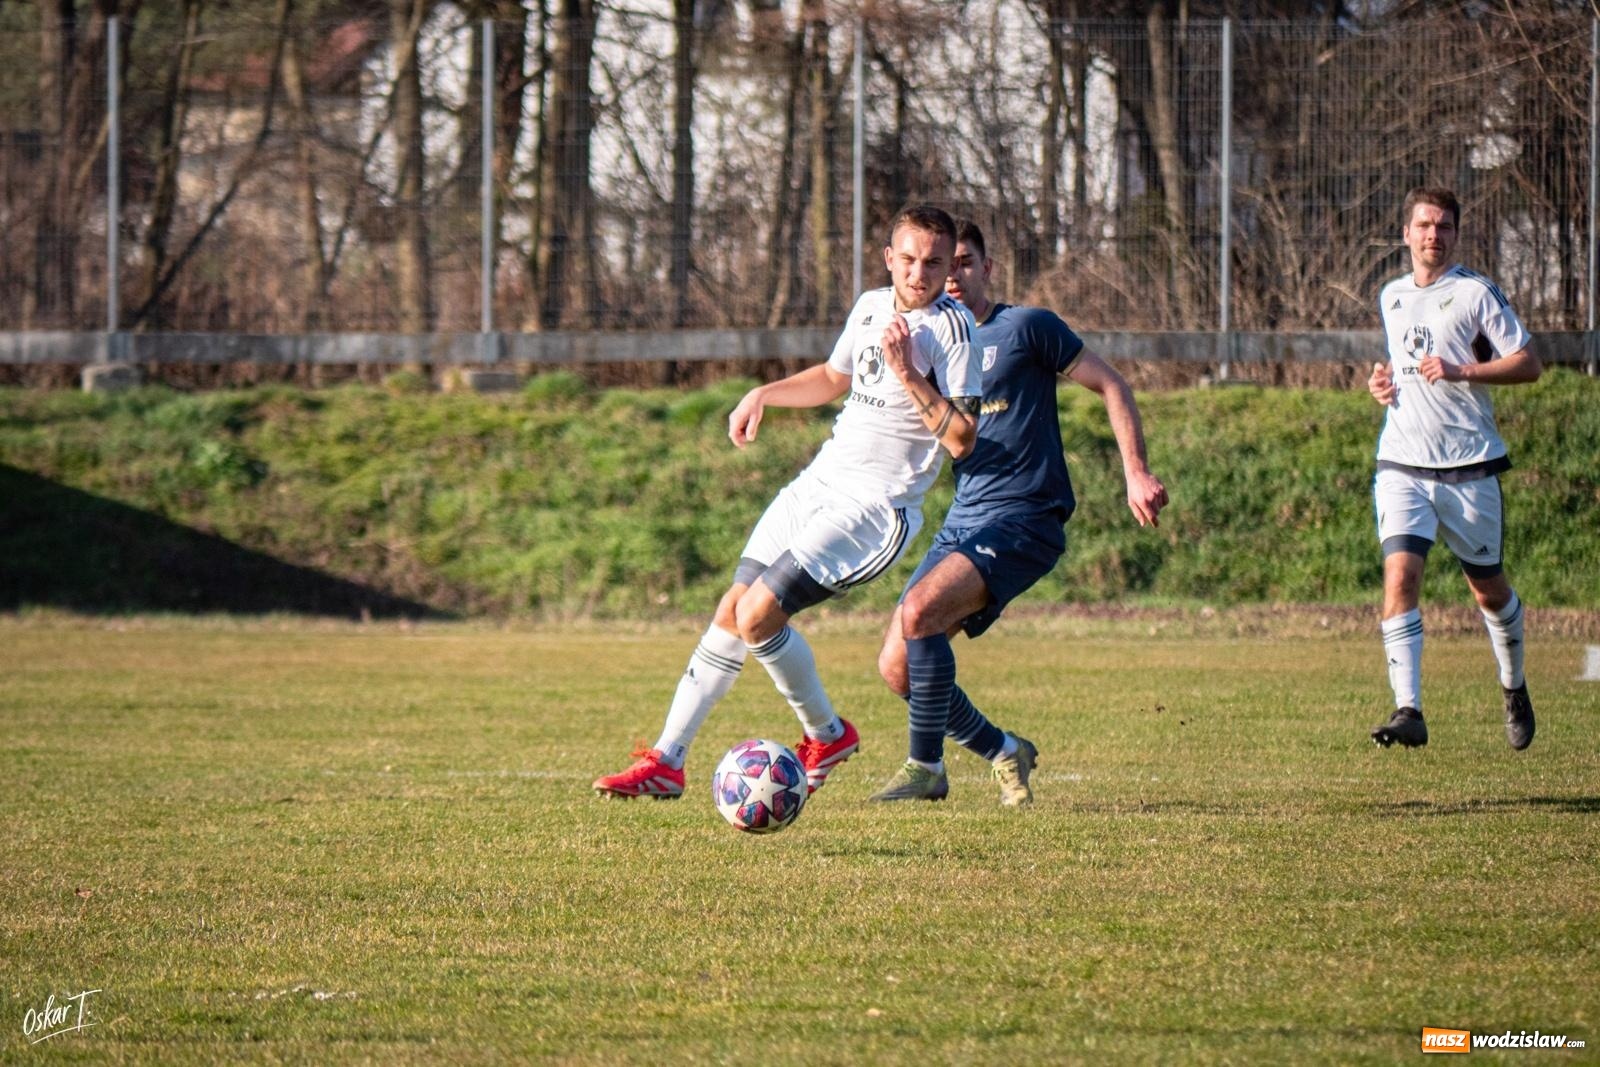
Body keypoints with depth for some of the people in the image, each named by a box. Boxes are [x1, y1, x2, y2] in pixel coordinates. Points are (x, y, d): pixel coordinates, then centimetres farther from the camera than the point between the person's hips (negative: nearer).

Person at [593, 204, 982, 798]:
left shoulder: (951, 330, -15)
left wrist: (907, 374, -24)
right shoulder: (870, 307, 9)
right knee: (730, 614, 5)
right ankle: (667, 761, 11)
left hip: (873, 507, -8)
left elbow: (961, 440, -21)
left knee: (758, 616, -16)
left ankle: (827, 736, 7)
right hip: (818, 482, 8)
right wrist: (763, 395, 17)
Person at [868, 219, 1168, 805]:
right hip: (961, 524, 7)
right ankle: (1002, 751, 18)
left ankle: (926, 768, -16)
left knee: (919, 611, -28)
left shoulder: (1025, 327, -2)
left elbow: (1111, 385, -1)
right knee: (895, 666, -2)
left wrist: (1136, 473, -10)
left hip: (1023, 520, -7)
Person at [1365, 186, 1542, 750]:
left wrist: (1461, 372, -20)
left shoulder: (1476, 292, -4)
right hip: (1402, 465, 3)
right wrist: (1383, 380, 9)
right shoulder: (1391, 297, 14)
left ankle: (1514, 689, 36)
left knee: (1488, 588, 10)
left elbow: (1528, 363, -8)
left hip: (1469, 467, -3)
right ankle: (1408, 711, -21)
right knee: (1399, 576, -17)